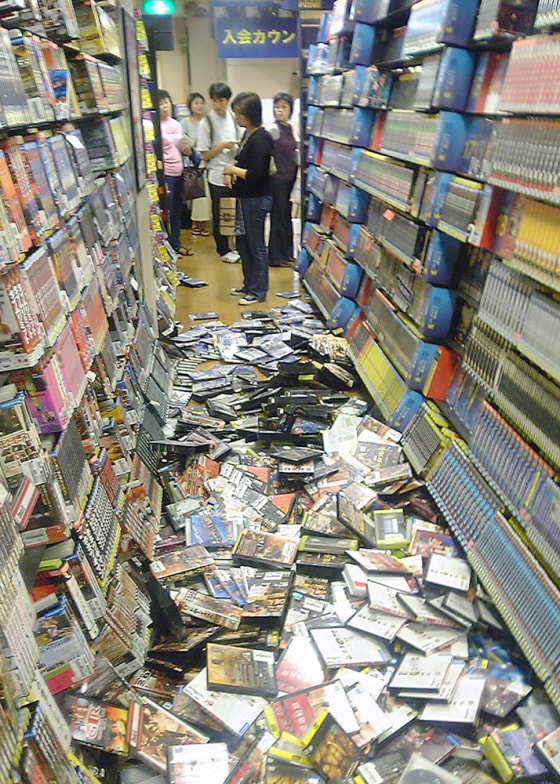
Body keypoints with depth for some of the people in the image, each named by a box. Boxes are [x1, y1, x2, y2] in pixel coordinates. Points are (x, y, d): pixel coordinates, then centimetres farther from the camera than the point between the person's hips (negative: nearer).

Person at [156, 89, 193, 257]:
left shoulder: (176, 124, 13)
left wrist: (187, 150, -3)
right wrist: (161, 180, -19)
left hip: (178, 173, 7)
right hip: (165, 174, -7)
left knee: (177, 210, 14)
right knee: (167, 212, -1)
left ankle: (176, 244, 26)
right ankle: (169, 247, 9)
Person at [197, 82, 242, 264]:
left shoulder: (232, 117, 6)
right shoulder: (206, 122, -9)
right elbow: (204, 155, -11)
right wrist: (223, 146, -20)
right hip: (218, 176, -5)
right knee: (220, 215, 7)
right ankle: (223, 250, 21)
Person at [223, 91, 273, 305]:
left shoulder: (260, 139, -18)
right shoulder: (248, 135, 11)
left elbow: (255, 174, -24)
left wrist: (233, 170, -10)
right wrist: (230, 173, 2)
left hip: (256, 200, -10)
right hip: (245, 198, 10)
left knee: (256, 246, 0)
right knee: (243, 243, 17)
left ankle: (258, 291, 11)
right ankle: (249, 284, 31)